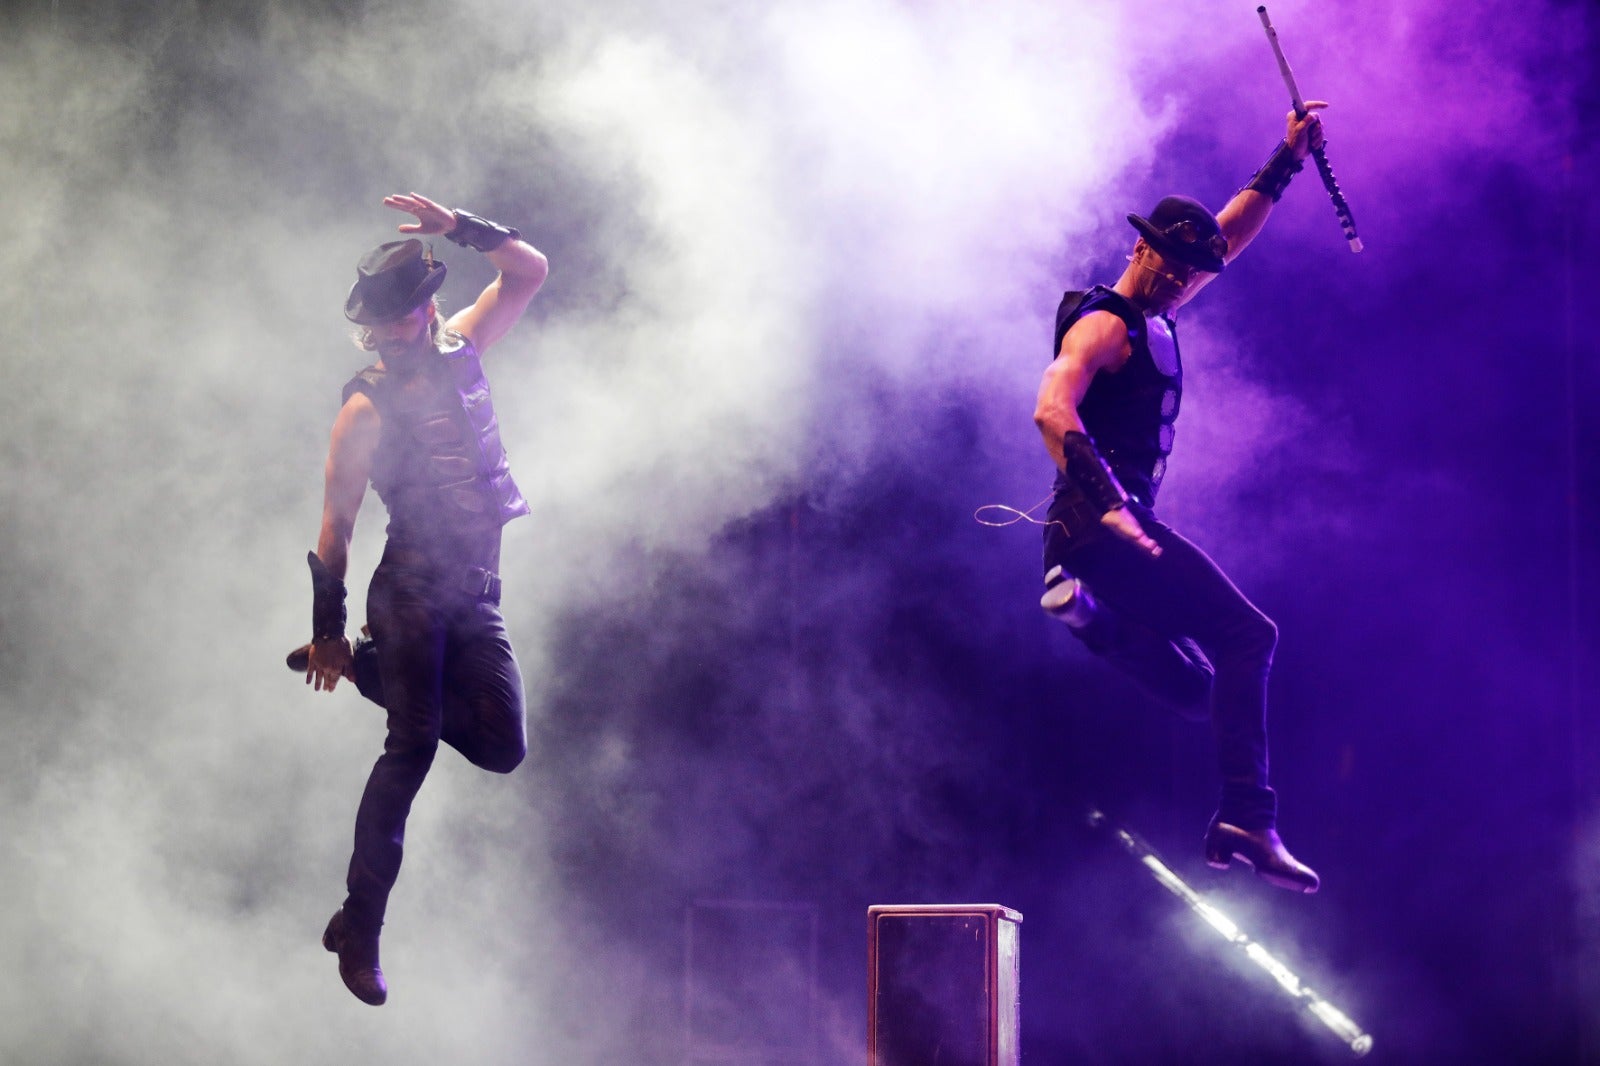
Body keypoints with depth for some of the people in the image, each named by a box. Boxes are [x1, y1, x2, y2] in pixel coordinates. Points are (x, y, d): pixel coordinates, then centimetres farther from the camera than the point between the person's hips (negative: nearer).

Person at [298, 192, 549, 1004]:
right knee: (414, 743, -14)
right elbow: (336, 526, -6)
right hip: (412, 592, -6)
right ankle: (360, 925, -9)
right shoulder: (367, 409, -7)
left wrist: (458, 228, -4)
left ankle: (368, 669, 21)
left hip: (477, 596, 6)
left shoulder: (459, 349, 10)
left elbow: (529, 269, 11)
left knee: (503, 748, 0)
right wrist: (327, 629, -6)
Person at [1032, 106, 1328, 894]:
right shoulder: (1103, 325, -8)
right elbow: (1052, 410, -24)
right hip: (1097, 526, -10)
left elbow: (1229, 236, 30)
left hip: (1125, 526, 10)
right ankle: (1248, 819, -25)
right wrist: (1108, 505, -33)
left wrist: (1287, 161, 25)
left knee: (1197, 689, 4)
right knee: (1246, 636, -17)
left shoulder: (1155, 318, 19)